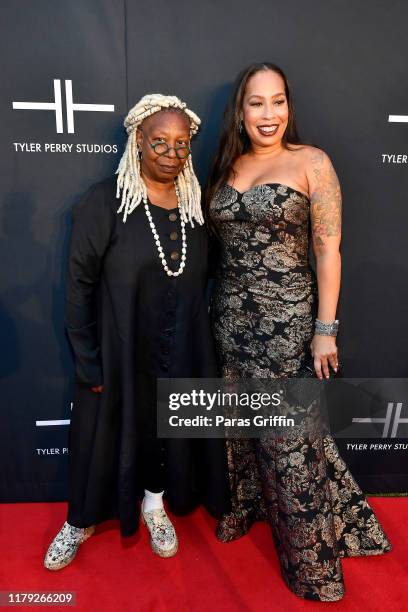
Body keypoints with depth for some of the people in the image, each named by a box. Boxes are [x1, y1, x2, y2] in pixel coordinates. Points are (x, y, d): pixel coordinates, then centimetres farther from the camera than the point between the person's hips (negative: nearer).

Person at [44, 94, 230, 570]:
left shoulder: (195, 204, 2)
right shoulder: (104, 201, -12)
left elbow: (198, 281, 8)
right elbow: (78, 284, -11)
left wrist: (200, 346, 7)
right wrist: (89, 364, -12)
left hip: (181, 352, 4)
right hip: (119, 350, -3)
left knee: (170, 427, 18)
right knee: (108, 431, 14)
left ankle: (154, 504, 48)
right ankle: (81, 520, 43)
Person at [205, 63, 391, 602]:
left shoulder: (312, 162, -4)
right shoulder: (227, 166, 10)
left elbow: (328, 249, -8)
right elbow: (220, 242, 12)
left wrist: (326, 329, -11)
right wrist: (216, 305, 9)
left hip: (287, 318, -4)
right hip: (231, 316, 5)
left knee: (290, 435, 4)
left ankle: (311, 555, 28)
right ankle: (245, 506, 43)